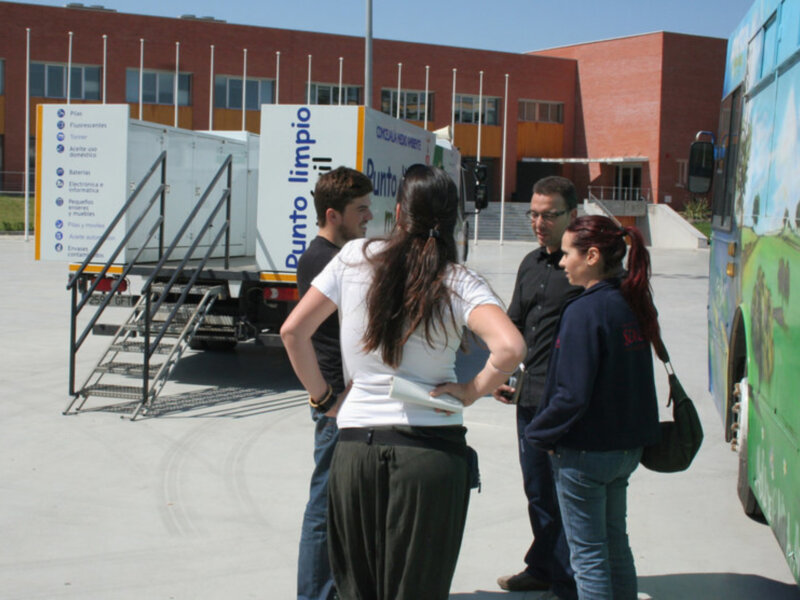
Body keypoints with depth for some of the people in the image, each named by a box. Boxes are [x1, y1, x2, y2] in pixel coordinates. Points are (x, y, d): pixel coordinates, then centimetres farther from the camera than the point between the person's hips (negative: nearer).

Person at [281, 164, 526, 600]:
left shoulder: (354, 257, 2)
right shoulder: (459, 283, -5)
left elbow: (293, 330, 4)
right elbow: (509, 348, -20)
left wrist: (321, 396, 14)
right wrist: (471, 392, -4)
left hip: (354, 446, 2)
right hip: (431, 449, -2)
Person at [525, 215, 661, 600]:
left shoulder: (584, 312, -21)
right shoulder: (632, 303, 3)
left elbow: (572, 394, -23)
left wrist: (540, 434, -8)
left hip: (585, 452, -8)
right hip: (627, 445, 8)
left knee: (588, 554, 5)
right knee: (615, 543, 20)